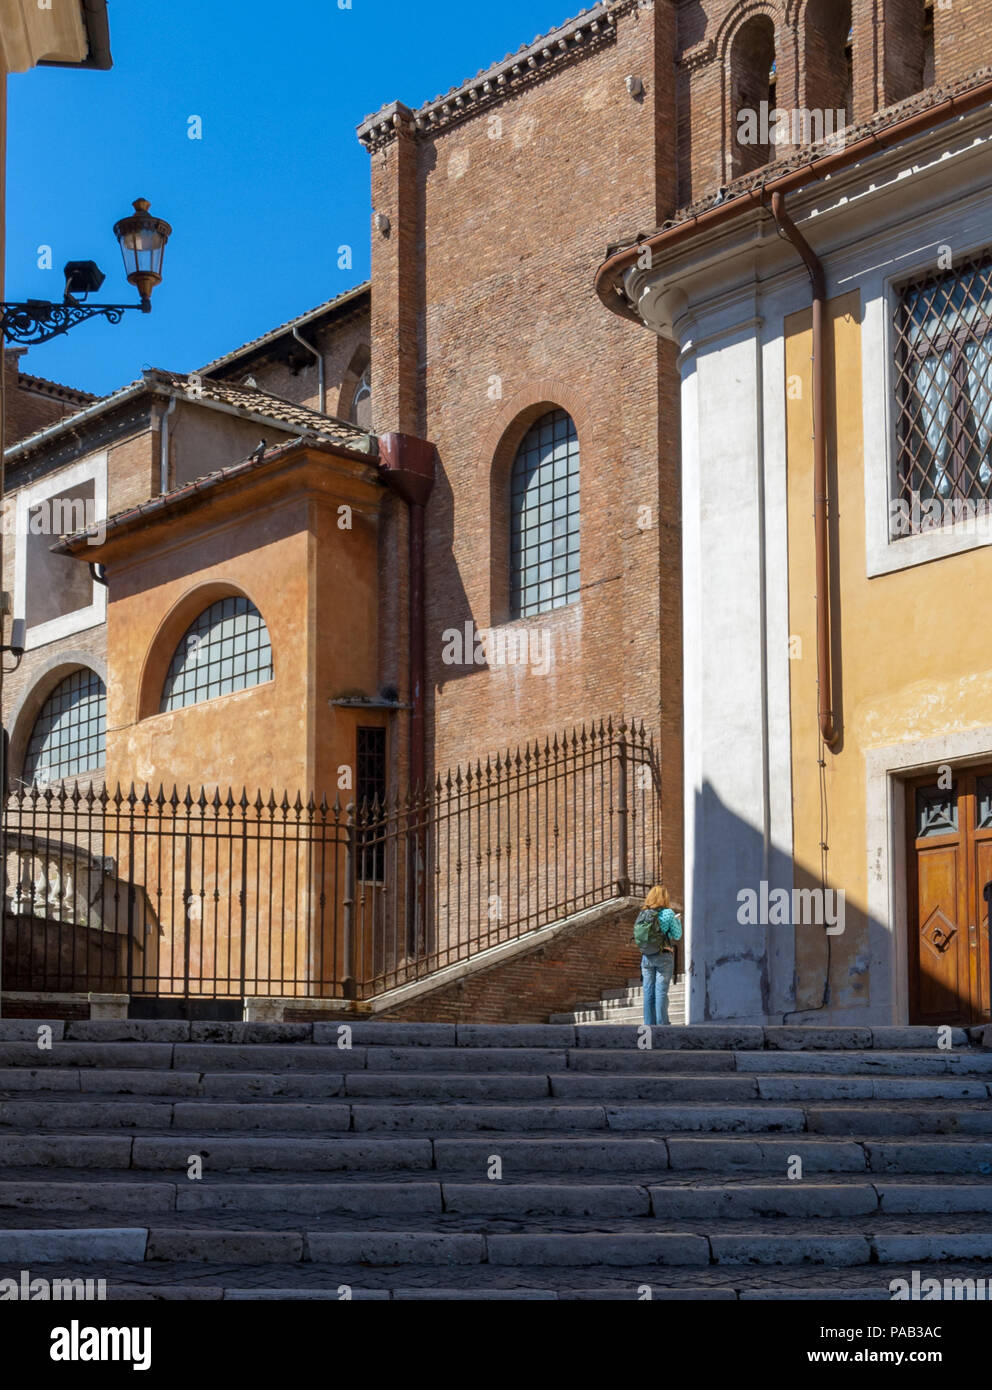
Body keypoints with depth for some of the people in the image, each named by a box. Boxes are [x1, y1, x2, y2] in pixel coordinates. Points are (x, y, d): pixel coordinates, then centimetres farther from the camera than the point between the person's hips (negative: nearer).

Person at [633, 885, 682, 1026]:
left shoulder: (642, 914, 4)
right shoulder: (667, 913, -9)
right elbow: (677, 936, -4)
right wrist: (677, 921, 13)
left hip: (646, 957, 4)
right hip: (664, 956, -4)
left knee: (648, 992, 8)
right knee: (661, 992, -3)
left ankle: (649, 1024, 8)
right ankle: (662, 1024, -4)